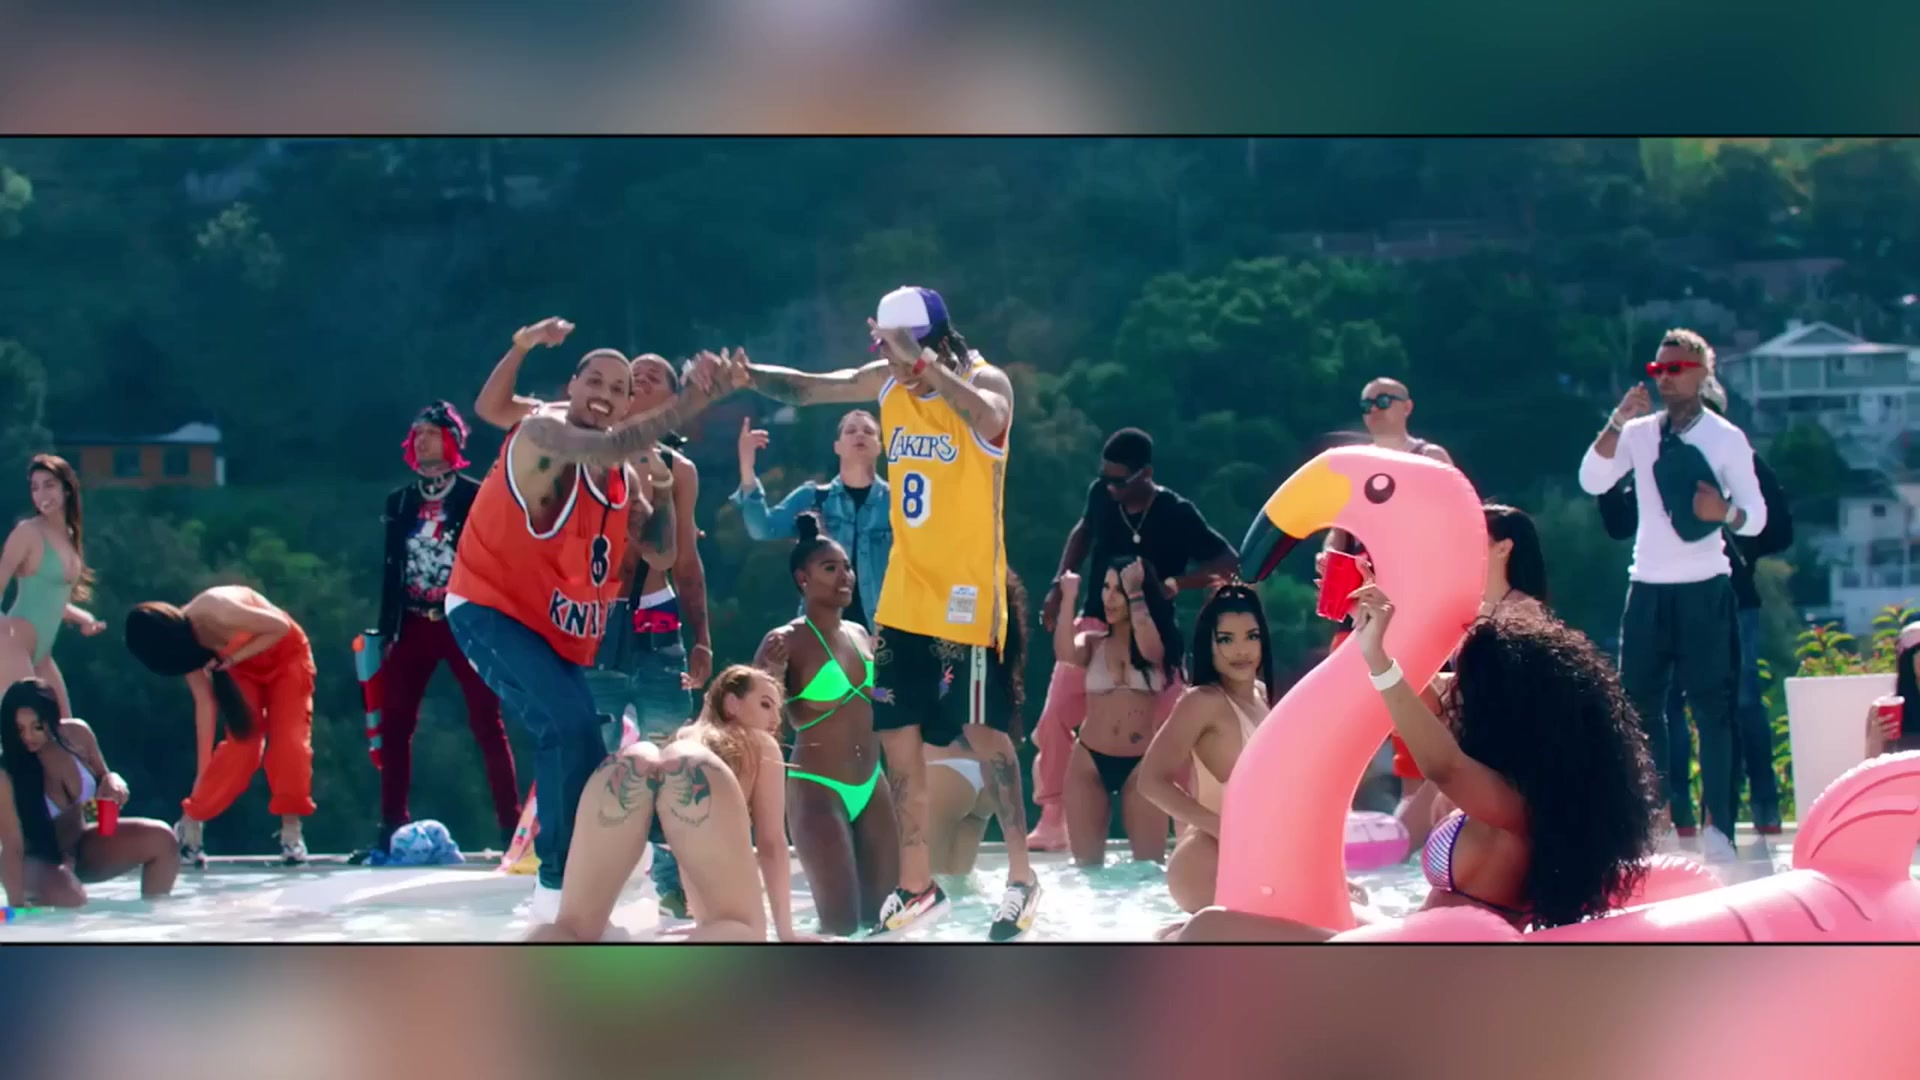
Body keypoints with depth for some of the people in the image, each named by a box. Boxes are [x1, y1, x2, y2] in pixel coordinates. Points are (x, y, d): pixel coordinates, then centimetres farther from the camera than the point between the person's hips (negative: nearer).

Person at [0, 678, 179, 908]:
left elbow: (104, 778, 7)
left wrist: (112, 782, -17)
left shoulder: (77, 734, -13)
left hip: (82, 847, 6)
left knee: (160, 839, -12)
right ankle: (37, 902, -4)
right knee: (68, 896, -38)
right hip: (39, 862, -6)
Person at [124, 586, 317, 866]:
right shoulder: (185, 638, -16)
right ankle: (190, 824, 0)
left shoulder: (219, 612, -38)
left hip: (285, 653, -4)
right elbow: (204, 702, -11)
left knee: (289, 739, -16)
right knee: (241, 744, -10)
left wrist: (232, 658, -28)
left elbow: (280, 627, -28)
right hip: (242, 667, 4)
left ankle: (291, 833, -10)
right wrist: (203, 769, -12)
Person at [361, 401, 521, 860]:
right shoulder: (399, 501, 11)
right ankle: (392, 828, 5)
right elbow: (390, 567, 13)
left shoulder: (474, 496, -2)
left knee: (487, 724, -5)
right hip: (414, 624, 4)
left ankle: (511, 826, -4)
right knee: (394, 724, 1)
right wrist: (386, 630, 8)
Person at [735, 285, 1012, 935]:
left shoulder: (984, 381, -12)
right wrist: (741, 373, -8)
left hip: (965, 599, -7)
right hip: (903, 596, 7)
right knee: (897, 736, 8)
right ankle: (916, 886, 17)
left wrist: (921, 364, -41)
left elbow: (991, 421, -35)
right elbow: (806, 388, 8)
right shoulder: (887, 382, 5)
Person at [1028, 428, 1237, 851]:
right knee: (1054, 720, -4)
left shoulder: (1177, 515, -17)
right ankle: (1052, 824, 6)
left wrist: (1174, 584, -25)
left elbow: (1228, 563, -13)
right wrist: (1059, 585, 7)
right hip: (1095, 626, 3)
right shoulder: (1100, 495, -6)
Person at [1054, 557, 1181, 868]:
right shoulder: (1092, 642, 8)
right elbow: (1064, 655, -15)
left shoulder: (1157, 642, 4)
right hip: (1090, 760, 2)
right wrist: (1068, 600, -20)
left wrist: (1135, 593, -17)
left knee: (1150, 863, -5)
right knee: (1086, 862, 2)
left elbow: (1149, 648, -22)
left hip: (1141, 763, -2)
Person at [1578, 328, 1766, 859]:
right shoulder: (1639, 433, 8)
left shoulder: (1726, 438, -1)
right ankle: (1658, 814, 16)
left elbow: (1756, 517, -2)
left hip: (1704, 588, -4)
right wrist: (1616, 422, -16)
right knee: (1638, 699, 5)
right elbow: (1591, 481, -6)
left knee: (1711, 704, -5)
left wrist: (1725, 512, -25)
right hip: (1647, 586, 4)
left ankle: (1718, 824, -3)